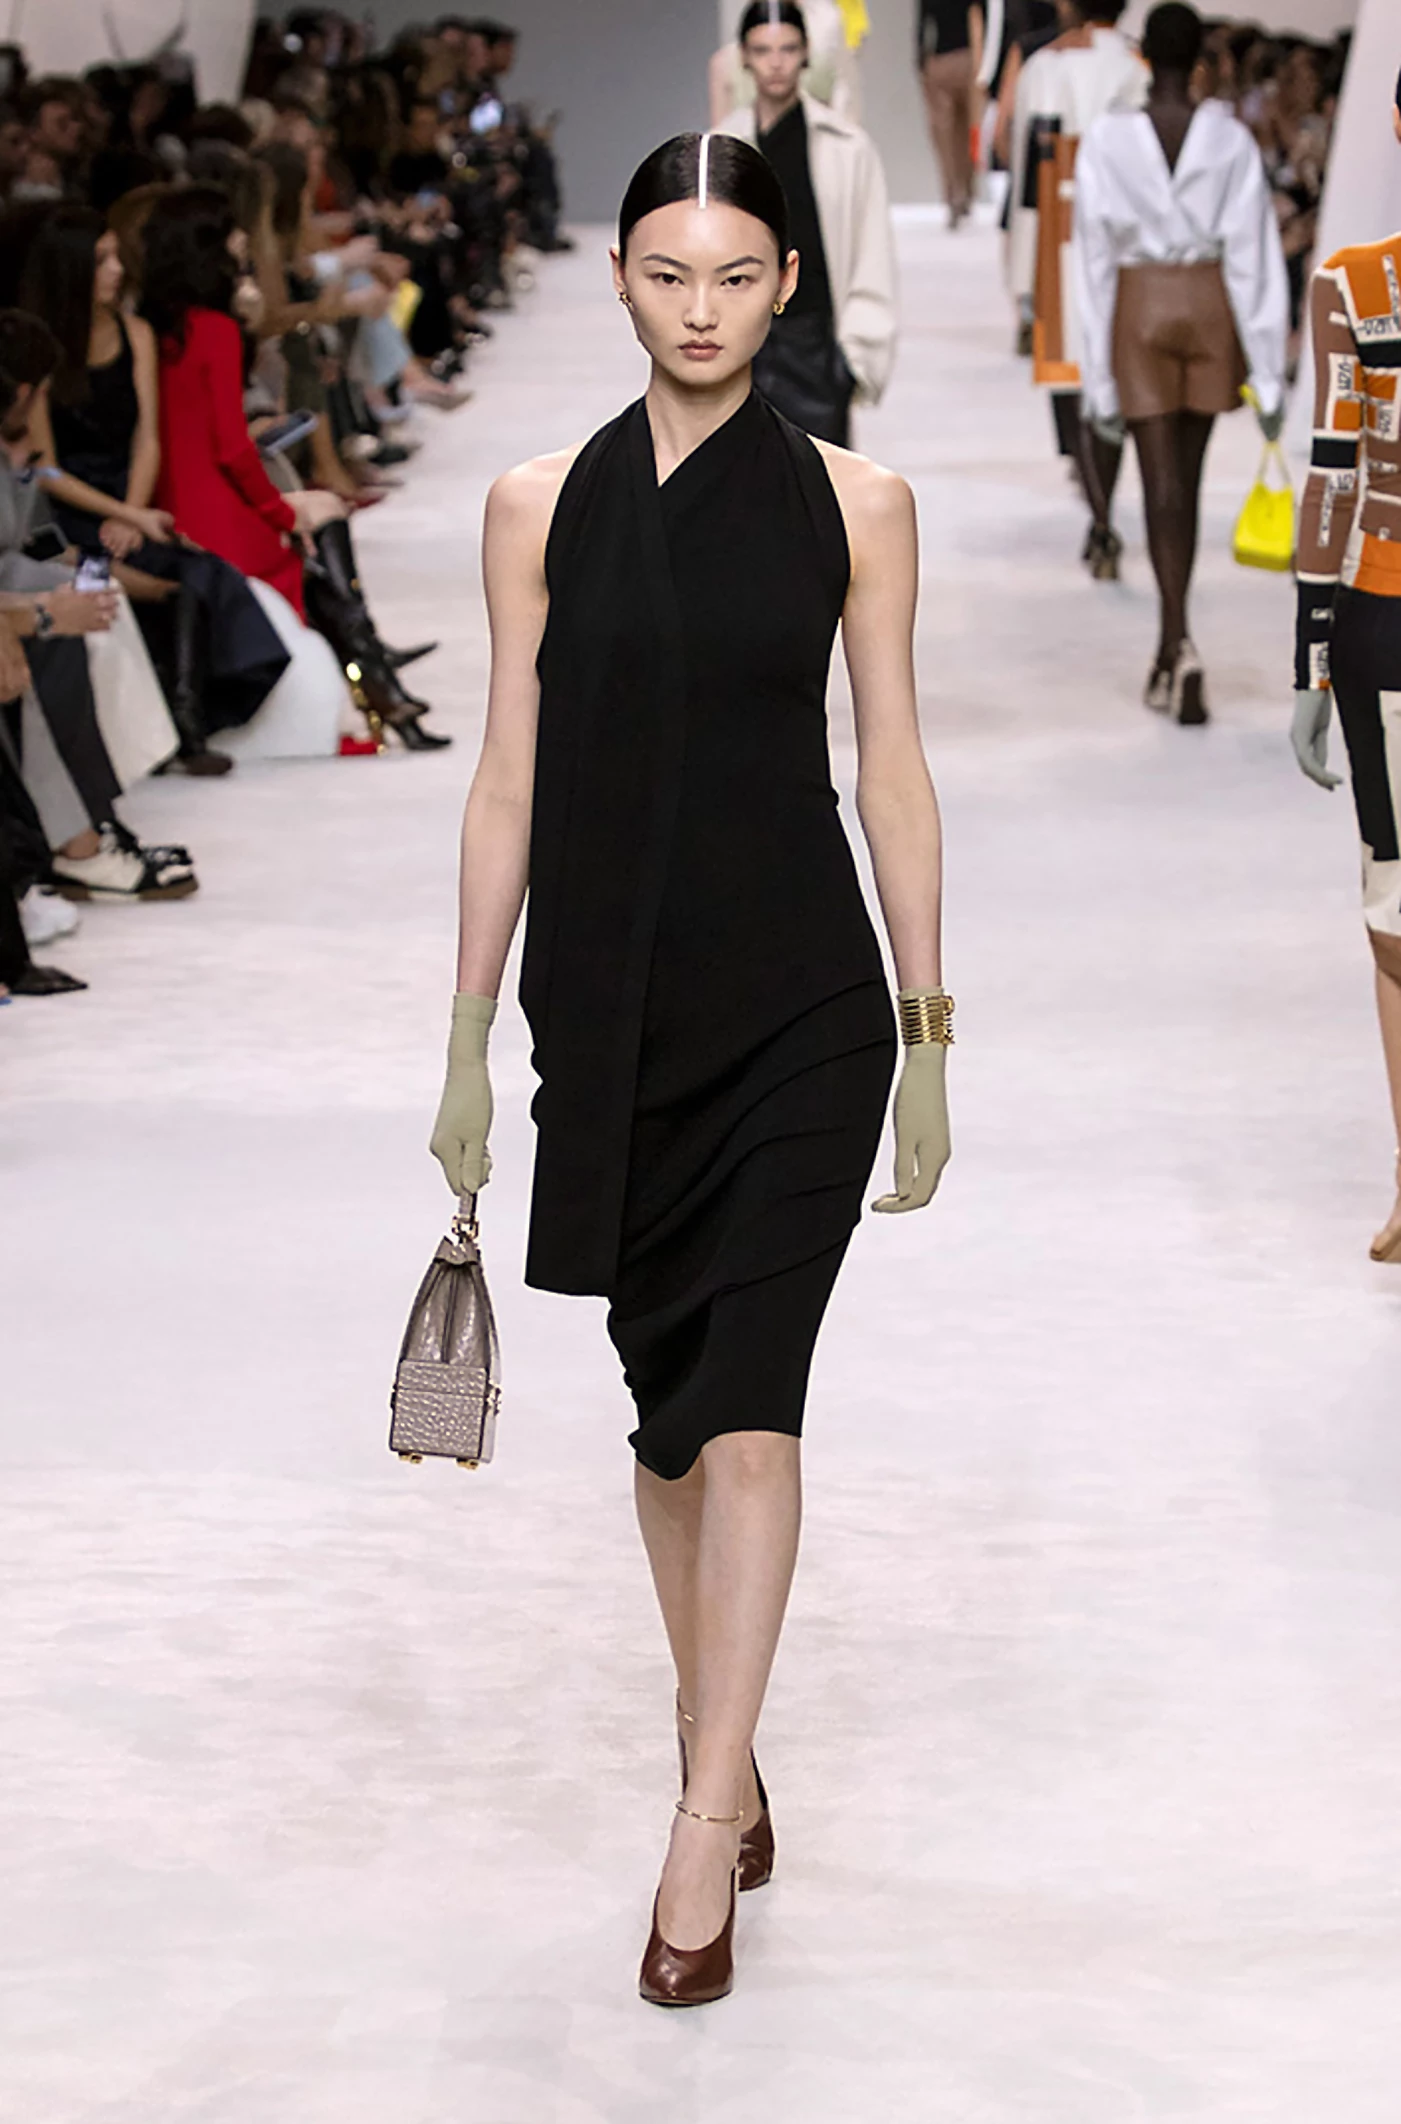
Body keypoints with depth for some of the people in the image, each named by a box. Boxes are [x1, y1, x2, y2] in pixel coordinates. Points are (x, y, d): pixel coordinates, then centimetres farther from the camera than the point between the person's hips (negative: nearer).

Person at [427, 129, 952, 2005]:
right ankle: (729, 1762, 27)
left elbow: (893, 774, 4)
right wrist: (469, 1044, 5)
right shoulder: (542, 505, 4)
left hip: (801, 1005, -2)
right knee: (673, 1398, 11)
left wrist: (929, 1037, 3)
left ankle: (701, 1835, -13)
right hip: (614, 1007, 2)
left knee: (746, 1393, -13)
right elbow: (510, 781, 6)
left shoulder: (854, 503, 1)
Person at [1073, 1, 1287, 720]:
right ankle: (1173, 646, 25)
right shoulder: (1231, 139, -6)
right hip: (1210, 305, 2)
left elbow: (1094, 259, -5)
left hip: (1140, 307, -2)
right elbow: (1253, 255, -6)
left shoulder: (1106, 140, -8)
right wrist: (1266, 373, -2)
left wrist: (1099, 375, 1)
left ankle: (1179, 647, -19)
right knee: (1186, 479, 15)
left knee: (1162, 485, -1)